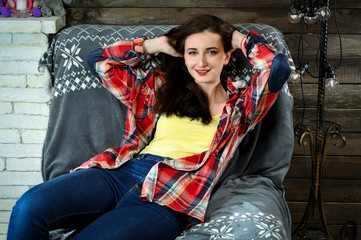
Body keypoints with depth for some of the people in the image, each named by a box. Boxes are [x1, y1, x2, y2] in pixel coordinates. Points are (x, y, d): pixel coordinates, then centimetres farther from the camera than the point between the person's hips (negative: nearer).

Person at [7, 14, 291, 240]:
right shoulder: (161, 86, 23)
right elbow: (99, 60, 24)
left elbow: (279, 66, 0)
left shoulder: (239, 104, 16)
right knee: (29, 207, -24)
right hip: (122, 172, 4)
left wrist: (239, 38, 17)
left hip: (168, 199, -4)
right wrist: (159, 44, 24)